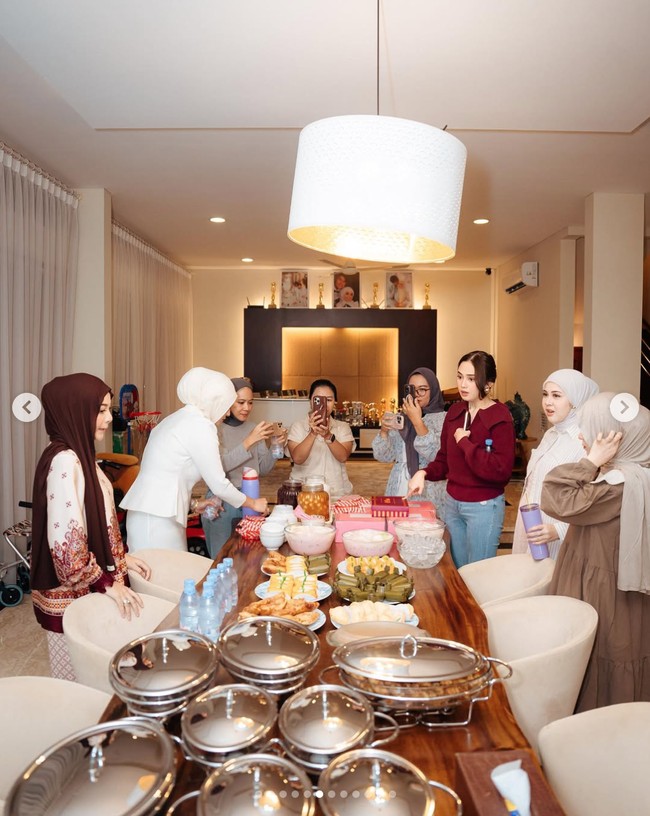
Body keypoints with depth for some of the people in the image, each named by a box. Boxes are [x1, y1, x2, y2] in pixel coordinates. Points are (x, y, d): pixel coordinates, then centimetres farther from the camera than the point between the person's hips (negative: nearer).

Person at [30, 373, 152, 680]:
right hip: (72, 592, -8)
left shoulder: (81, 454, 6)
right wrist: (107, 583, -21)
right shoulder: (64, 461, -23)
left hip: (90, 588, 8)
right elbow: (66, 541, -28)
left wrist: (121, 558, 12)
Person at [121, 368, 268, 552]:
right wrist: (253, 503, 4)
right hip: (157, 519, -9)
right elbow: (219, 485, -10)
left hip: (153, 513, 9)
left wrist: (192, 504, 18)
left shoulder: (179, 419, 15)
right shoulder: (200, 425, -12)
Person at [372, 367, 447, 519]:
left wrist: (417, 421, -21)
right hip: (399, 491, 4)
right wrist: (383, 430, -13)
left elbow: (437, 455, -18)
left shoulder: (443, 419, -3)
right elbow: (383, 456, 4)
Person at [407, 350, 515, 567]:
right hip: (452, 502, 6)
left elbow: (500, 471, -25)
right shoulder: (455, 411, 3)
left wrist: (464, 442, -19)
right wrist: (424, 473, -9)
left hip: (484, 507, -6)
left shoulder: (500, 418, -15)